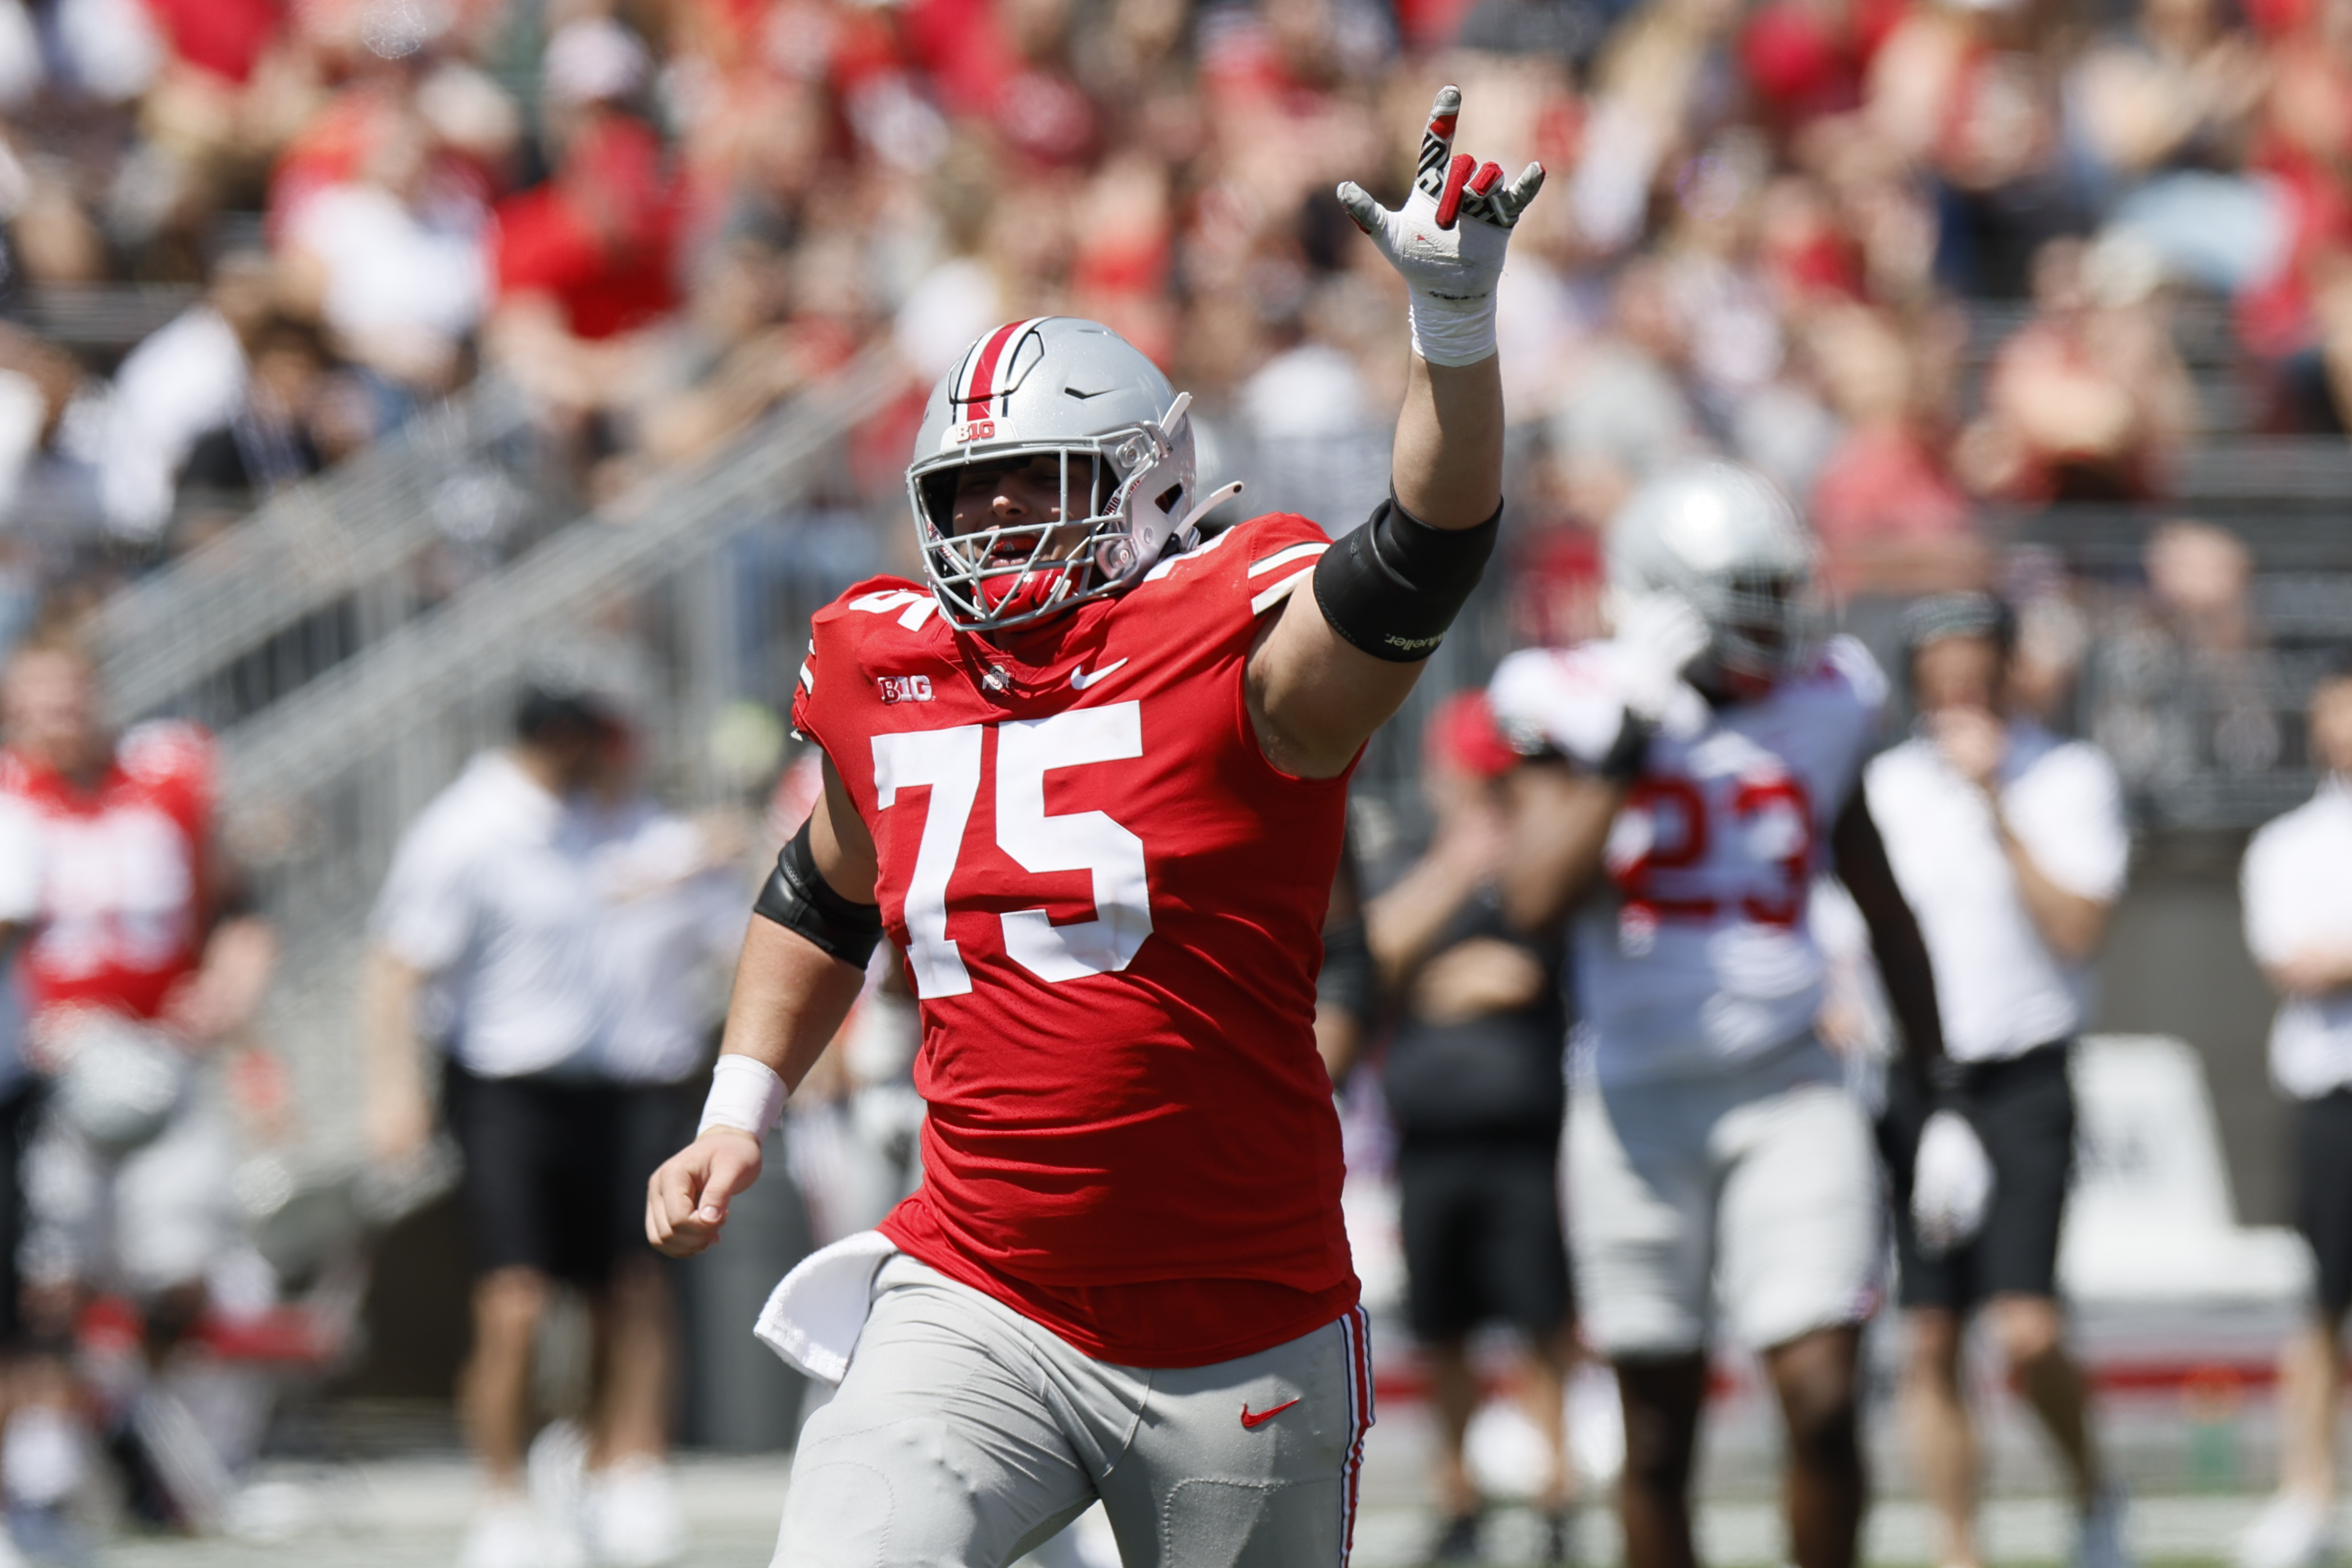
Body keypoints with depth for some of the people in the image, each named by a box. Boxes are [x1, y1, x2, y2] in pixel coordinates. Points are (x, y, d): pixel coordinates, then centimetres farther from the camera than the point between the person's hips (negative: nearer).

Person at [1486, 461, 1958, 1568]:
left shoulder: (1816, 711, 5)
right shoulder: (1583, 710, -4)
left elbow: (1883, 913, 16)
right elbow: (1536, 896, -18)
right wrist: (1625, 750, -22)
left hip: (1786, 1093, 1)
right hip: (1637, 1099, -1)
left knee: (1823, 1398, -11)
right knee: (1659, 1428, 5)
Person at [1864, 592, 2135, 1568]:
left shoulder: (2069, 779, -3)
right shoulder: (1888, 787, 7)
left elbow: (2075, 930, -14)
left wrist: (1996, 807, -17)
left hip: (2022, 1084, -3)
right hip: (1910, 1083, 3)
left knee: (2026, 1332, -15)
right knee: (1930, 1343, 1)